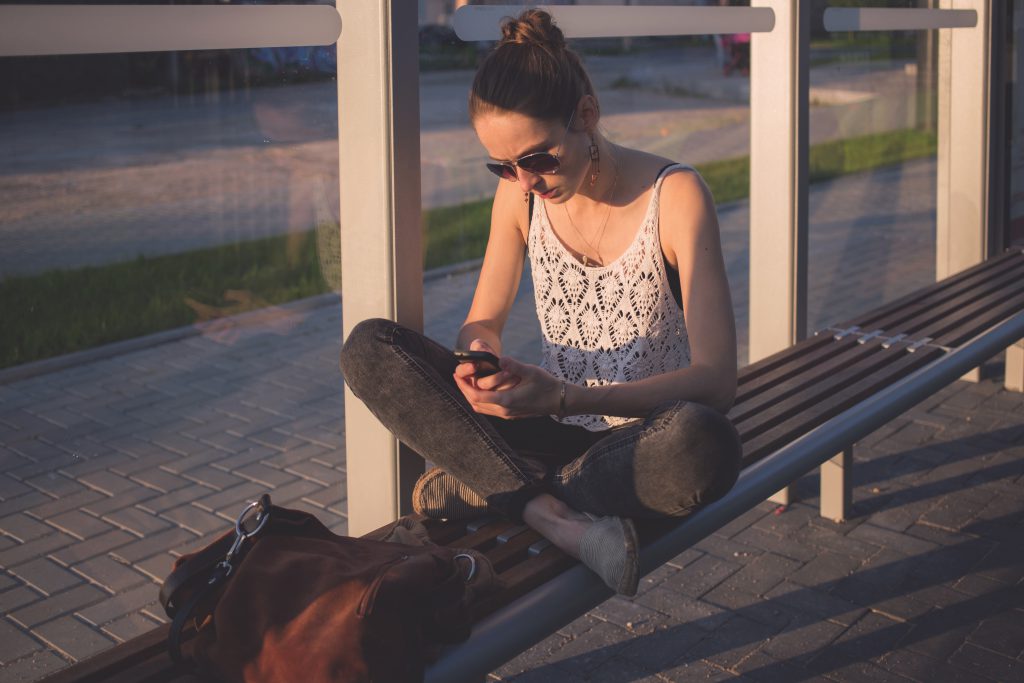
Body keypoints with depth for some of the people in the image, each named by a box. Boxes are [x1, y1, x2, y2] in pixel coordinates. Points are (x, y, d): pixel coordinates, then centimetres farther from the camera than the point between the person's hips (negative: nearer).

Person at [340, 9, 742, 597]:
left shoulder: (675, 195, -16)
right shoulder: (519, 194, -2)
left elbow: (716, 379, -22)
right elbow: (484, 321, 9)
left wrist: (566, 398, -33)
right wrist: (482, 362, -17)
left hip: (648, 435, -4)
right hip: (553, 425, 4)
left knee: (706, 446, -42)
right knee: (368, 347, -14)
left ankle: (484, 487, -21)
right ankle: (552, 514, -28)